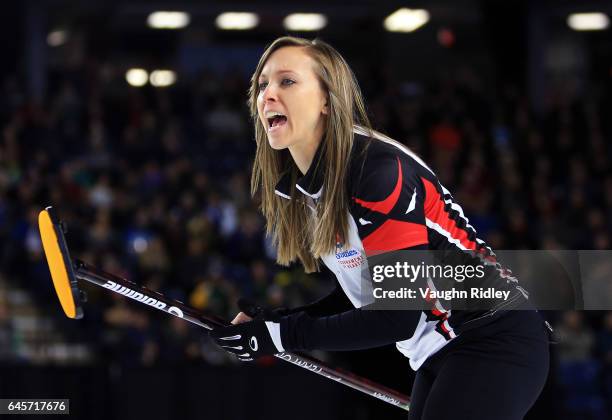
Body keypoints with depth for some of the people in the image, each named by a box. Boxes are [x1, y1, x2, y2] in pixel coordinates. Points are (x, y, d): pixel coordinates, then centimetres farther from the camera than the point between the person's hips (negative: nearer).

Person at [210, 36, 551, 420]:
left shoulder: (378, 169, -21)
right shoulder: (302, 188, 5)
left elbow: (398, 313, -23)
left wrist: (284, 334, -17)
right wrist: (275, 318, 0)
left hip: (493, 343, -9)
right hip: (440, 354, 9)